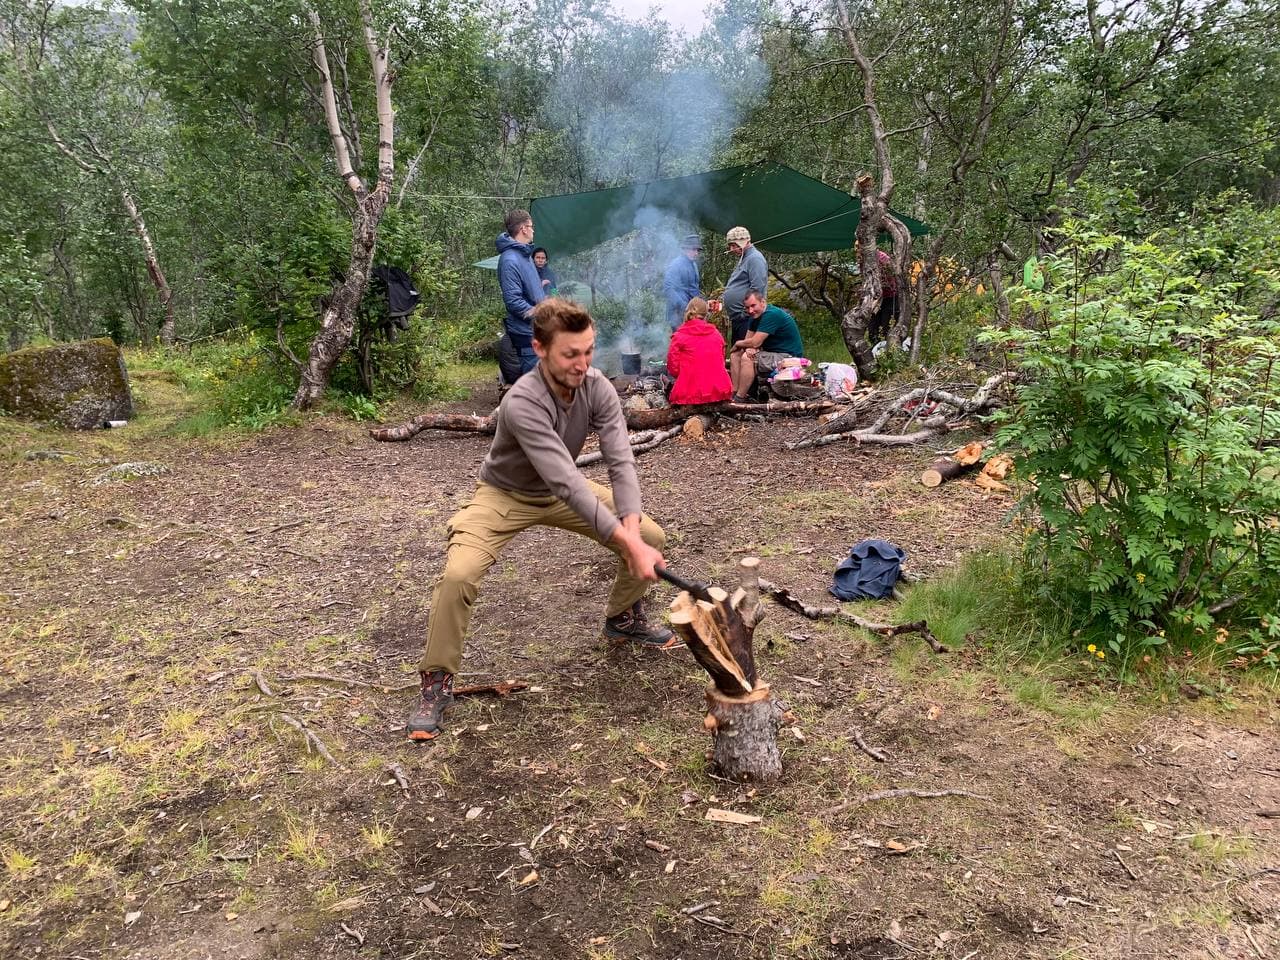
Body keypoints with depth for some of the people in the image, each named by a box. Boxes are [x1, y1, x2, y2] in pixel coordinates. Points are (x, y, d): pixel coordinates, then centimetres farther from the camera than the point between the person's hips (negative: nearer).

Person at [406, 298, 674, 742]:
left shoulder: (598, 388, -20)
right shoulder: (522, 403, -37)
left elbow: (621, 461, -25)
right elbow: (567, 483, -42)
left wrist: (632, 529, -40)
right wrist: (628, 542, -44)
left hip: (563, 491, 5)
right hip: (506, 495, -5)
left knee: (651, 536, -2)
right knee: (458, 574, -29)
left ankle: (623, 618, 26)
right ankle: (437, 682, -6)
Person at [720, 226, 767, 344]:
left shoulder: (754, 258, -10)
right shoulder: (743, 259, 22)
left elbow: (757, 289, -20)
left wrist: (746, 313, -20)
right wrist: (723, 297, 19)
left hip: (746, 318, -11)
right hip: (737, 317, 11)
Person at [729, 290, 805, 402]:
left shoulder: (771, 315, -21)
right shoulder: (756, 316, 9)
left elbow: (755, 342, -24)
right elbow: (747, 340, 6)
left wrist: (737, 343, -5)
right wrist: (749, 348, -18)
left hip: (789, 358, -10)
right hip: (772, 353, 10)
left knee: (747, 358, -26)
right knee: (735, 355, 4)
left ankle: (739, 399, -19)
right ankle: (734, 394, -2)